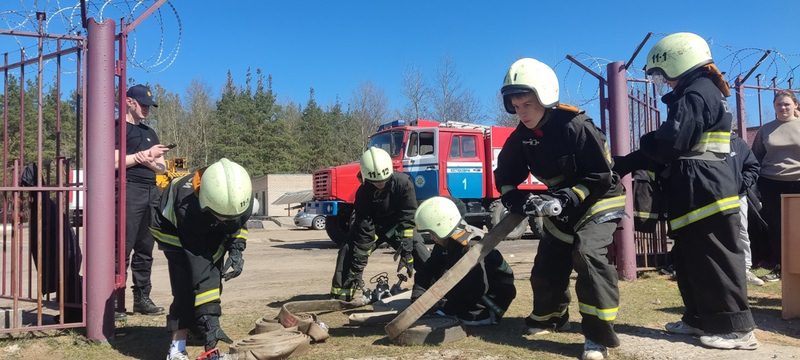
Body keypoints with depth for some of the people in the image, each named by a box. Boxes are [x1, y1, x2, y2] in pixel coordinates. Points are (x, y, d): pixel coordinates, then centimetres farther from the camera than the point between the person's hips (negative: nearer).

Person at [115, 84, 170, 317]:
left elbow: (162, 167, 23)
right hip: (129, 190, -7)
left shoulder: (149, 132, 25)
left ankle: (142, 298, 12)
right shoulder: (118, 128, 3)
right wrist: (146, 155, -6)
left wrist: (152, 162, 1)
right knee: (123, 248, -10)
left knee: (145, 249, 7)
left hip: (151, 192, 7)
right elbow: (114, 161, -12)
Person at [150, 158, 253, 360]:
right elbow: (200, 273, -42)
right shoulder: (187, 207, -44)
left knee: (214, 278, -4)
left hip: (210, 232, 5)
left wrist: (236, 250, -18)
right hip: (173, 230, -5)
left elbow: (240, 222, -3)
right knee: (187, 284, -21)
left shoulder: (241, 194, -31)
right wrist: (210, 319, -41)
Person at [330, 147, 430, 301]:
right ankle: (340, 292, -13)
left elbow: (408, 218, -25)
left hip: (397, 225, 0)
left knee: (422, 255, -18)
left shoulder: (403, 183, -28)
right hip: (374, 226, 0)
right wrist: (357, 268, -30)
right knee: (348, 250, -21)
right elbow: (364, 230, -26)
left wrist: (406, 252, -31)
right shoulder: (363, 193, -25)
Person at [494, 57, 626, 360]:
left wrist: (568, 197, -35)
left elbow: (601, 176, -25)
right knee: (547, 263, 8)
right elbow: (506, 172, 0)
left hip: (600, 199, -7)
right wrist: (513, 197, -19)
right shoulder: (521, 136, -8)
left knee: (587, 251, -29)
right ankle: (548, 317, 37)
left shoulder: (576, 126, -28)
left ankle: (599, 335, -20)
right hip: (562, 204, 7)